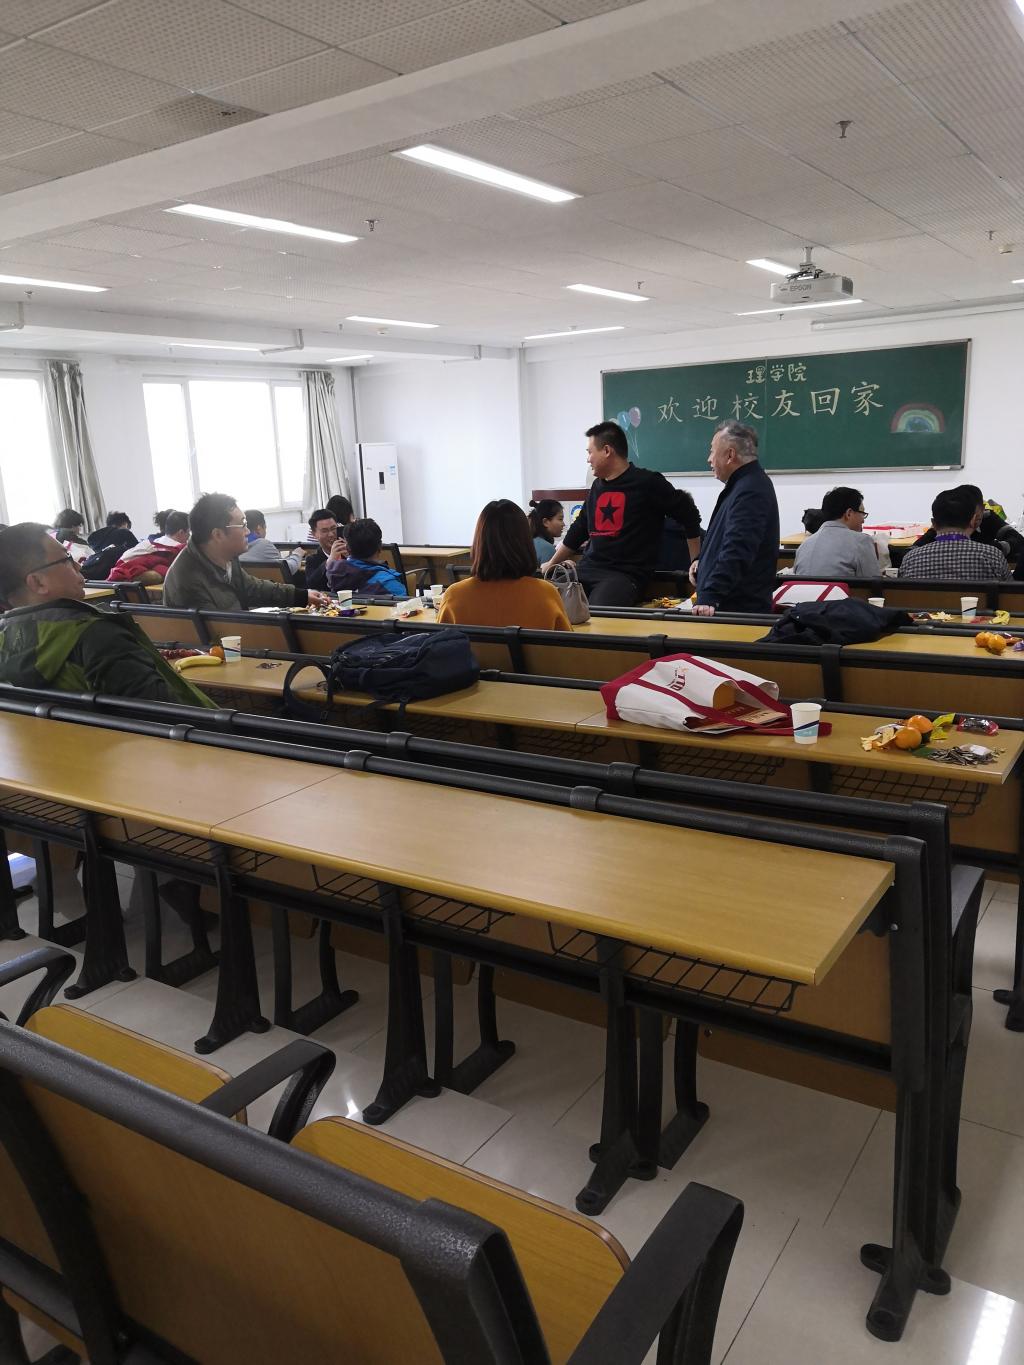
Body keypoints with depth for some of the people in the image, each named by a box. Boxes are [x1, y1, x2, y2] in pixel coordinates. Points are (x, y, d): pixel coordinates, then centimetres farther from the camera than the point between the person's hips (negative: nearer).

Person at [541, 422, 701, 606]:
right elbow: (578, 530, 30)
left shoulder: (647, 483, -2)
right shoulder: (597, 486, 19)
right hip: (587, 570, 7)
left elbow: (689, 515, 3)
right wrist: (551, 563, 34)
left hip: (625, 575, -7)